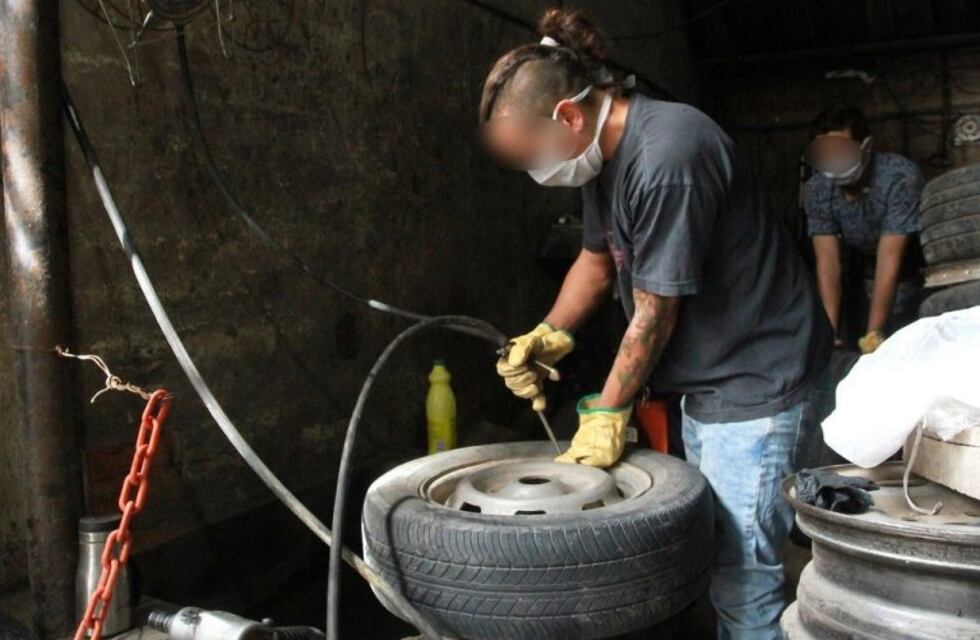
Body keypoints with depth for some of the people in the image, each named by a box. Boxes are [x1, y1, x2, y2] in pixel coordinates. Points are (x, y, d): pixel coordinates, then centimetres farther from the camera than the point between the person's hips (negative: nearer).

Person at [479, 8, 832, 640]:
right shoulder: (604, 151, 4)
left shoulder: (666, 160, -27)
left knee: (742, 577, -4)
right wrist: (551, 334, 1)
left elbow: (654, 314, -20)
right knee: (711, 550, 18)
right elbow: (598, 258, 16)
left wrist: (609, 410, -8)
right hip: (704, 378, 9)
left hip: (755, 380, -9)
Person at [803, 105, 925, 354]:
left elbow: (889, 260, -33)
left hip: (923, 277, -3)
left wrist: (874, 333, -36)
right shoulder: (816, 189, -18)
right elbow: (828, 263, -20)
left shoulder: (901, 178, -30)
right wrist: (830, 332, -30)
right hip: (870, 282, 3)